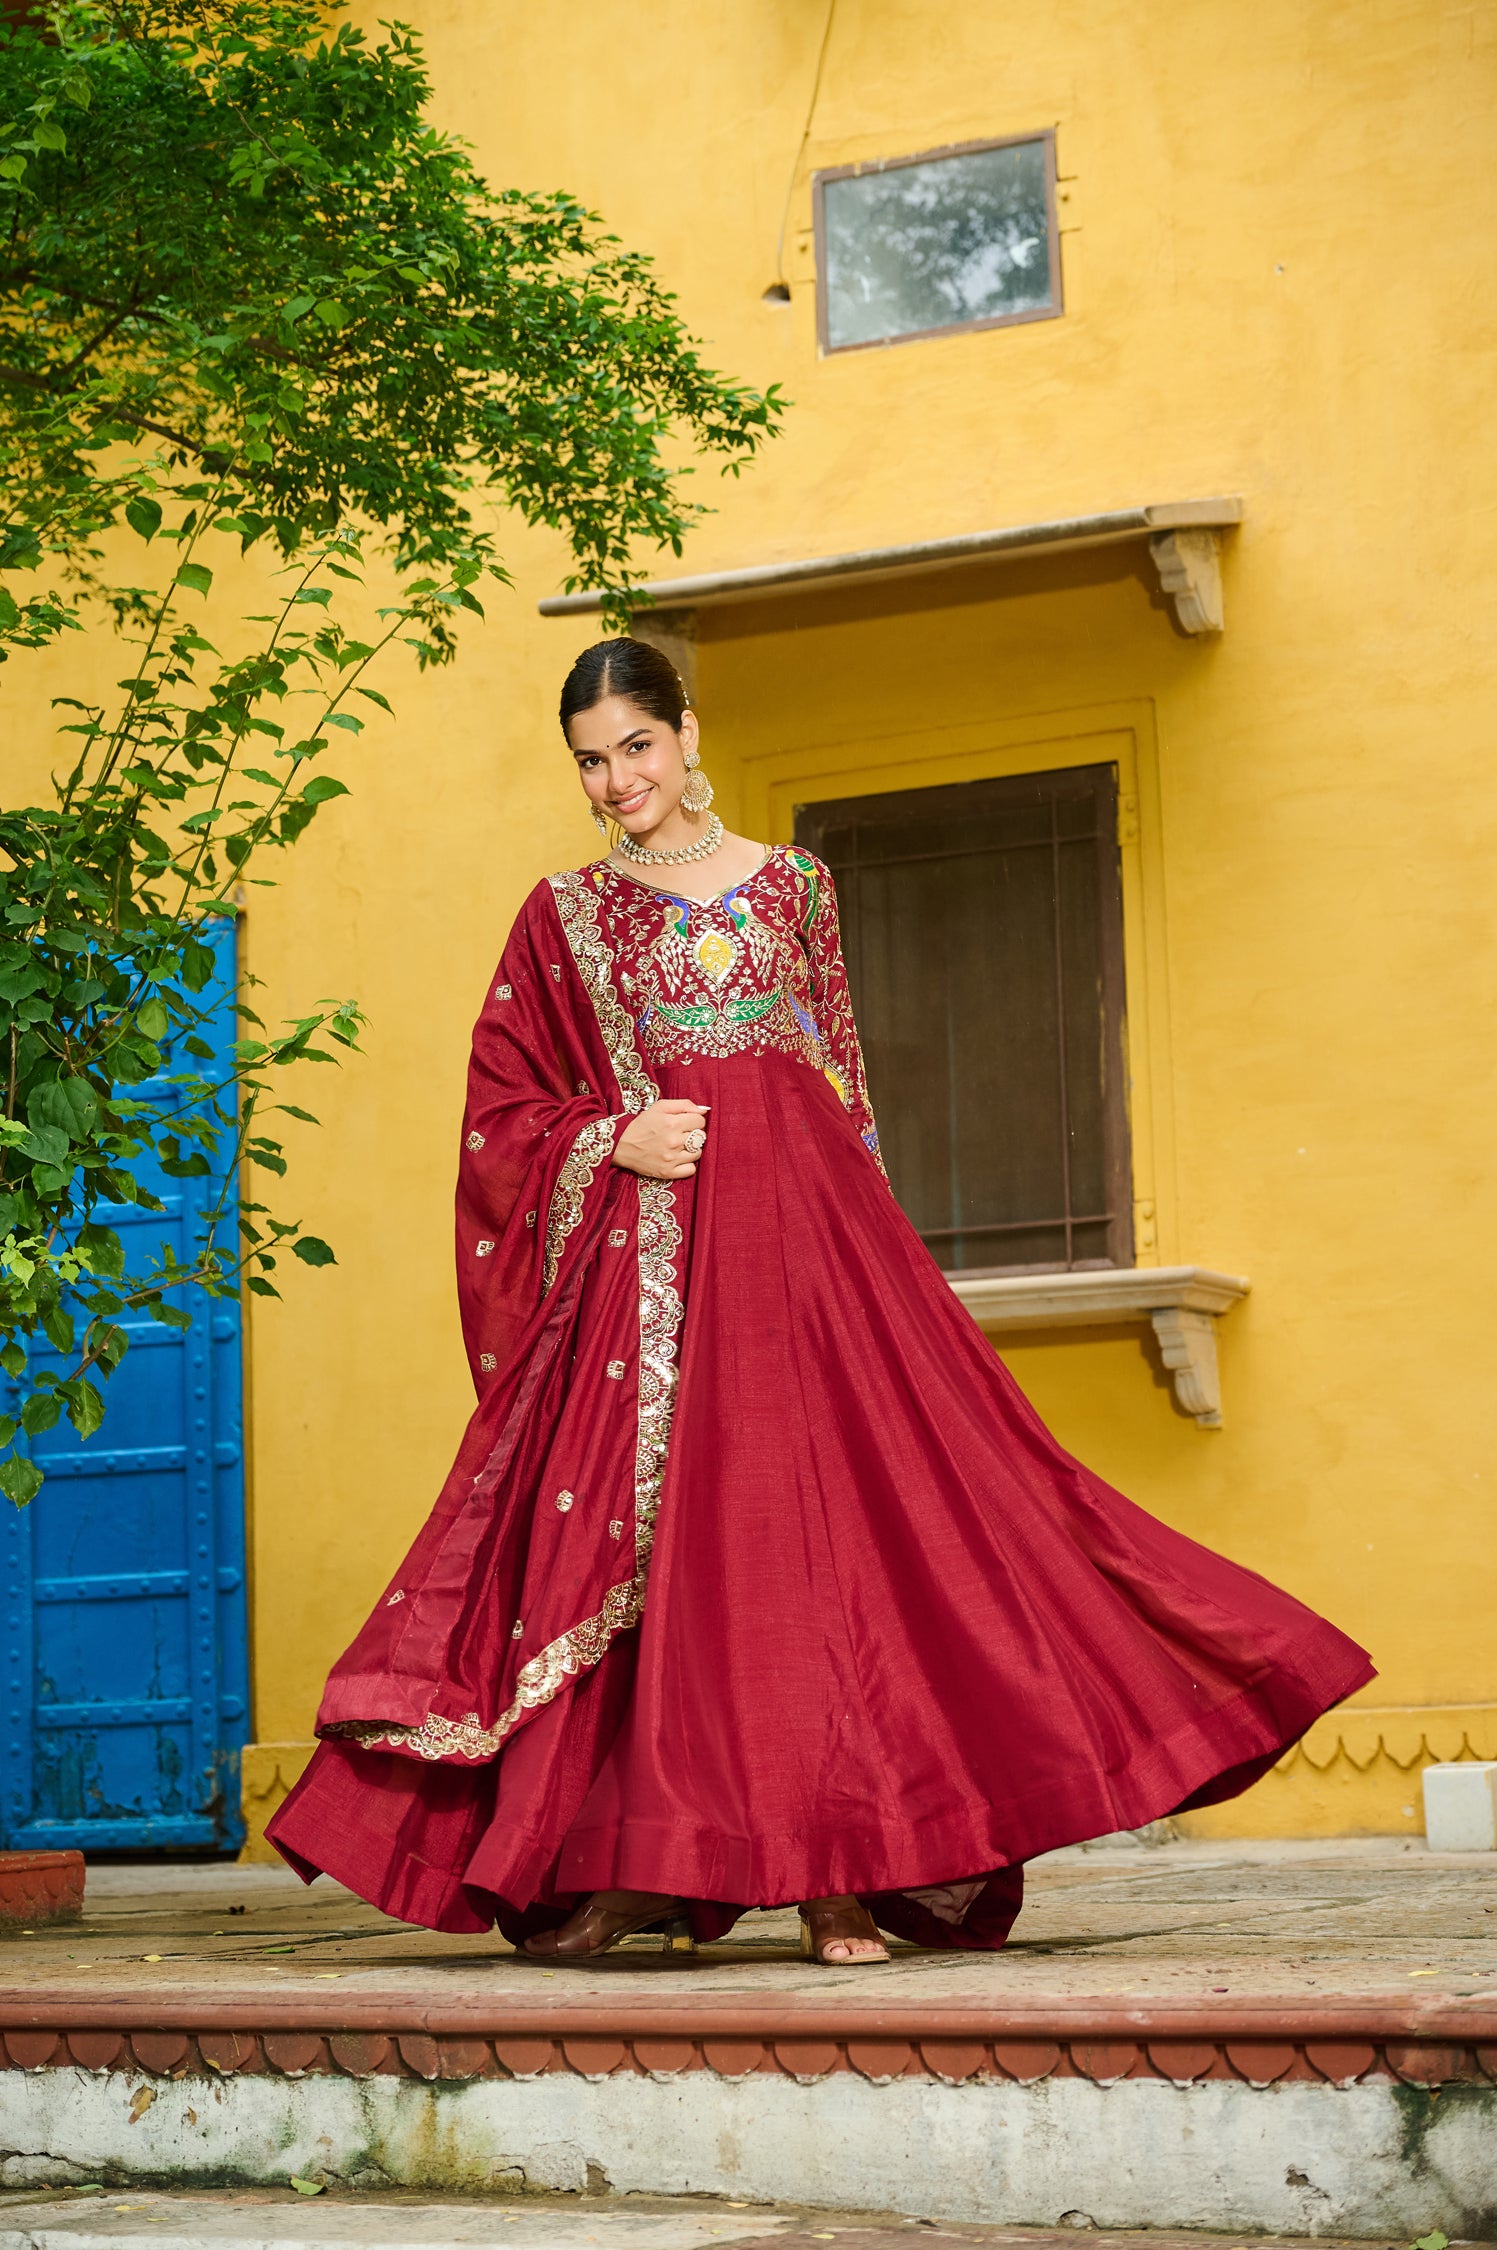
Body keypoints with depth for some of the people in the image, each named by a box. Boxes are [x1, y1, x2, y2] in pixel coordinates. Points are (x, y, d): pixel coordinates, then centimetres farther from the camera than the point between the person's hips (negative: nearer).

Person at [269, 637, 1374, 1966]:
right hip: (647, 1256, -1)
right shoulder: (564, 918, 10)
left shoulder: (792, 885, 13)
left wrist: (853, 1242, 6)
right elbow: (500, 1114, 10)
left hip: (802, 1234, 1)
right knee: (649, 1539, -7)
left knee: (823, 1523, -7)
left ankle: (837, 1873, -5)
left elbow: (845, 1092, 14)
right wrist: (613, 1143, -7)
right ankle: (608, 1869, -2)